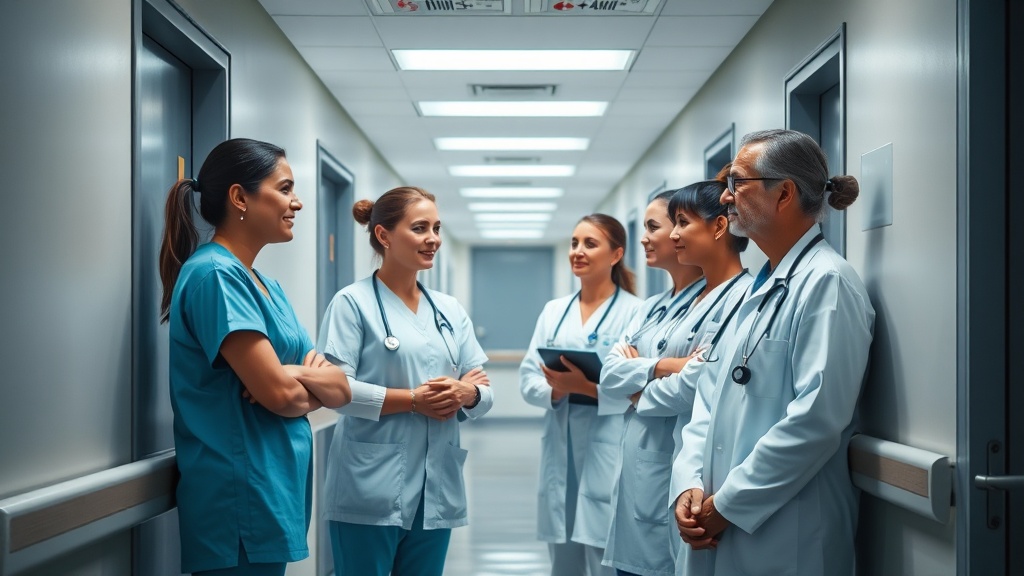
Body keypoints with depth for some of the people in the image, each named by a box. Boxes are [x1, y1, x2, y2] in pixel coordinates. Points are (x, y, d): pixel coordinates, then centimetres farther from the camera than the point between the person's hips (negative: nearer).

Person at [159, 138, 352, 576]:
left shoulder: (266, 286, 14)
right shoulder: (215, 274, -14)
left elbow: (341, 390, 9)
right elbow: (278, 394, -21)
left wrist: (298, 374, -12)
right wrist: (315, 385, 1)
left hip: (277, 492, 9)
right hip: (242, 502, -9)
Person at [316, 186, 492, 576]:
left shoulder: (450, 310, 13)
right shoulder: (353, 303, -5)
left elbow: (484, 393, 11)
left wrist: (464, 393, -11)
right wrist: (414, 400, -17)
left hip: (437, 488, 6)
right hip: (370, 490, -5)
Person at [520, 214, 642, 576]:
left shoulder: (636, 311, -5)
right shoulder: (553, 311, 13)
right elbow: (528, 378, 8)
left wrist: (589, 387, -22)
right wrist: (555, 390, -12)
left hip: (608, 453, -5)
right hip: (561, 449, 6)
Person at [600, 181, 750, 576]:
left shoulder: (744, 298, -12)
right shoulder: (655, 308, 15)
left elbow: (701, 383, -22)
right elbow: (610, 372, 5)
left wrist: (638, 389, -3)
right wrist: (663, 366, -14)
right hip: (637, 476, 8)